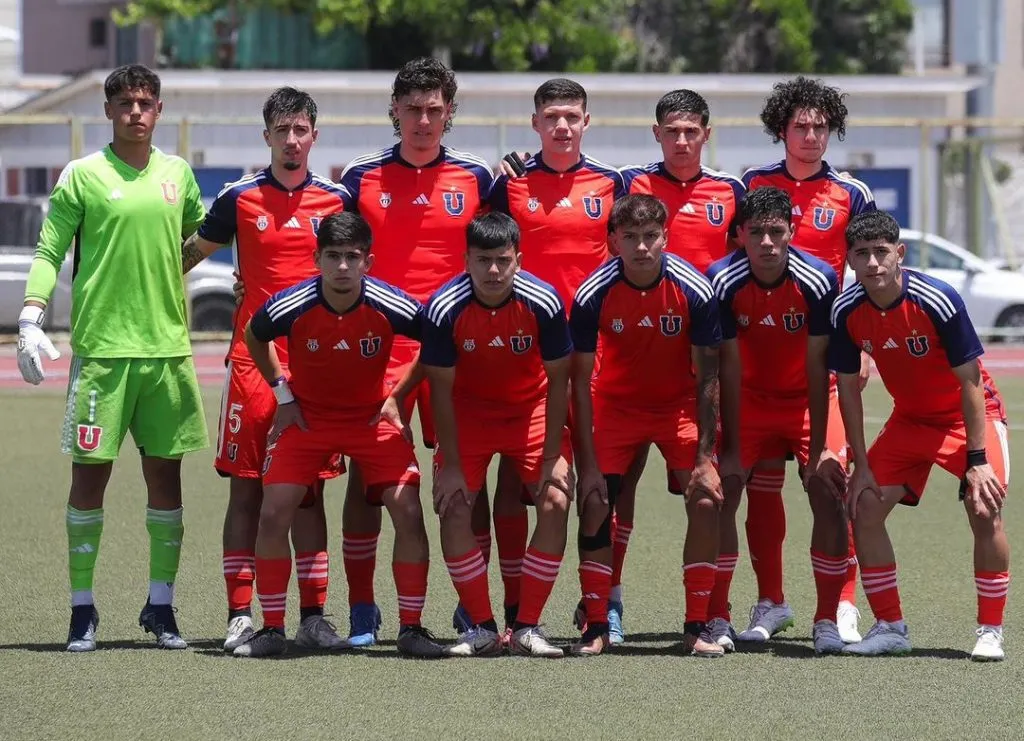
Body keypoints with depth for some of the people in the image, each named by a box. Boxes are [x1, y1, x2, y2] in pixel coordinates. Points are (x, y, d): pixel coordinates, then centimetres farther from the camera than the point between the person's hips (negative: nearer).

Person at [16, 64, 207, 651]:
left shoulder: (178, 174, 11)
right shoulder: (82, 176, -1)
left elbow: (201, 235, 26)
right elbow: (49, 252, -2)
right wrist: (31, 319, -13)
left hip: (168, 345, 4)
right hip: (101, 345, -4)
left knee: (165, 472, 5)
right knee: (90, 473, -2)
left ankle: (162, 604, 13)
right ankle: (83, 608, 5)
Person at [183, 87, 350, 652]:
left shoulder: (336, 199, 7)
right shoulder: (241, 198, 4)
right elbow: (189, 255, 14)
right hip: (252, 357, -1)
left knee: (309, 490, 4)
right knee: (246, 488, -1)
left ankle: (313, 615, 7)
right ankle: (240, 616, 1)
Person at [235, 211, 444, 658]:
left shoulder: (390, 307, -22)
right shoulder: (290, 307, -21)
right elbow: (253, 337, 4)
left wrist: (399, 396, -2)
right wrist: (282, 393, 2)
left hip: (374, 416, 0)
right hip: (307, 415, 0)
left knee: (408, 512, -12)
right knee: (273, 513, -11)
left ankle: (411, 628, 1)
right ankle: (272, 630, 1)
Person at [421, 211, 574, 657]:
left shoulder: (542, 303, -23)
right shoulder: (445, 309, -24)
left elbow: (557, 381, -12)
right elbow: (441, 390, -15)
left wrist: (553, 456, -13)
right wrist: (450, 466, -15)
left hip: (531, 408, 0)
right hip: (467, 411, 0)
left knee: (555, 504, -15)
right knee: (453, 510, -13)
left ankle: (528, 627, -5)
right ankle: (480, 628, 0)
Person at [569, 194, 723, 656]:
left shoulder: (695, 292, -22)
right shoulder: (593, 296, -21)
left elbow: (707, 379, -14)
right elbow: (581, 382, -14)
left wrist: (706, 458, -18)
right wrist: (588, 464, -17)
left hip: (679, 405, 0)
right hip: (615, 404, 0)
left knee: (706, 501, -15)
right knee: (594, 504, -13)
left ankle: (697, 627, -6)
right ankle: (596, 627, -2)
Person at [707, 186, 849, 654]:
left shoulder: (818, 281, -24)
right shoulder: (723, 281, -21)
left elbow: (817, 367, -19)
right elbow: (729, 366, -16)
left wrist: (819, 450, -20)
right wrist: (730, 450, -17)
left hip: (807, 399, -1)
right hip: (749, 398, 1)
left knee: (828, 495, -15)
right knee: (719, 493, -13)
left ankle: (827, 621, -6)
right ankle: (716, 619, -2)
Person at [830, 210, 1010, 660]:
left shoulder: (938, 302, -28)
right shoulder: (846, 312, -16)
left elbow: (970, 383, -21)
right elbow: (848, 388, -4)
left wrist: (977, 461, -23)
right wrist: (861, 466, -7)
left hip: (970, 415, -4)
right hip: (910, 419, 5)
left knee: (984, 512, -22)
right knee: (864, 506, -9)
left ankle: (990, 631, -9)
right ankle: (890, 628, 4)